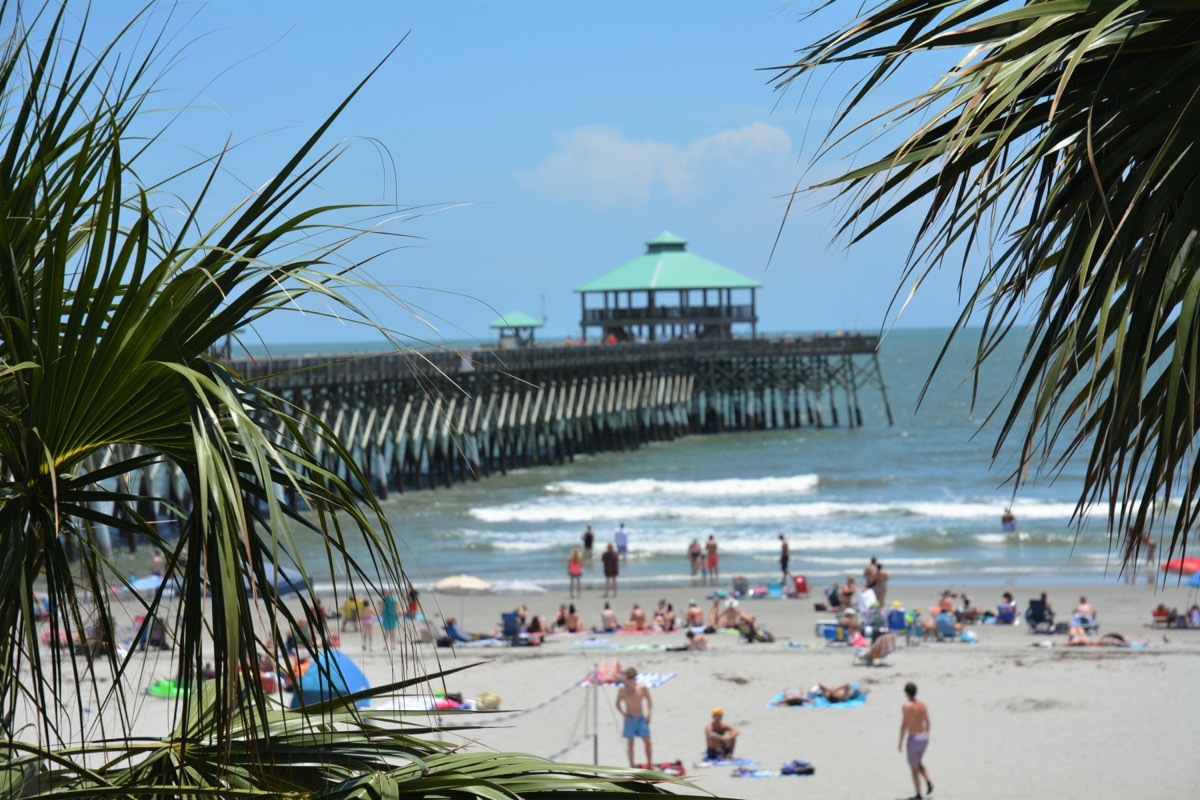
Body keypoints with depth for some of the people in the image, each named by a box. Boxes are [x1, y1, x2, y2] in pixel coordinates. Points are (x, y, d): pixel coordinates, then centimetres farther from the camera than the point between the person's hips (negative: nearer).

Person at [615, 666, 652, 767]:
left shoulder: (643, 689, 0)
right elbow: (618, 704, 6)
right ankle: (632, 766, 6)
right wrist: (623, 713, -10)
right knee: (630, 743, 1)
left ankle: (650, 764, 5)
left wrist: (648, 714, -5)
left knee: (647, 741, -3)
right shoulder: (623, 690, -1)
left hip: (641, 718, 1)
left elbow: (650, 702, 8)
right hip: (629, 719, -1)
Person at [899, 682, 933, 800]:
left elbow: (904, 725, -17)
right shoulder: (922, 704, 4)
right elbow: (927, 722, 11)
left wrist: (900, 743, -9)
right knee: (919, 763, 26)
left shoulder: (906, 706, -16)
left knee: (914, 768, 8)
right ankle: (929, 782, 2)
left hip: (914, 739, -6)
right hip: (924, 738, 6)